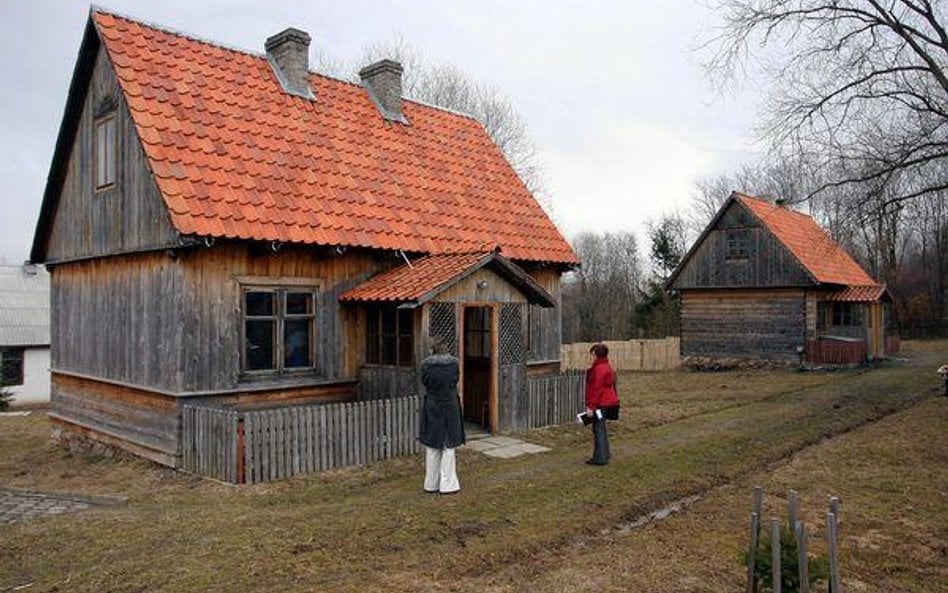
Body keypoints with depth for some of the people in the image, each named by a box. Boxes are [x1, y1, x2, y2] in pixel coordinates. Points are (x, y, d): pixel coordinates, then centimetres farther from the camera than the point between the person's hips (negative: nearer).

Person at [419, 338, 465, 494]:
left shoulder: (426, 364, -9)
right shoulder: (454, 363, -7)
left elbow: (424, 382, 4)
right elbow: (456, 381, 6)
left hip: (432, 409, 0)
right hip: (450, 408, 0)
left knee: (432, 447, 11)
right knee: (448, 447, 7)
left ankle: (432, 484, 17)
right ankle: (447, 484, 7)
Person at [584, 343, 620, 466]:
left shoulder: (599, 369, -19)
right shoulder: (607, 367, 14)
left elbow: (597, 389, -22)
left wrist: (591, 406, -20)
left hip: (600, 404, -10)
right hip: (607, 402, 10)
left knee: (598, 429, -4)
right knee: (601, 429, 19)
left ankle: (600, 458, 1)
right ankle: (604, 454, 30)